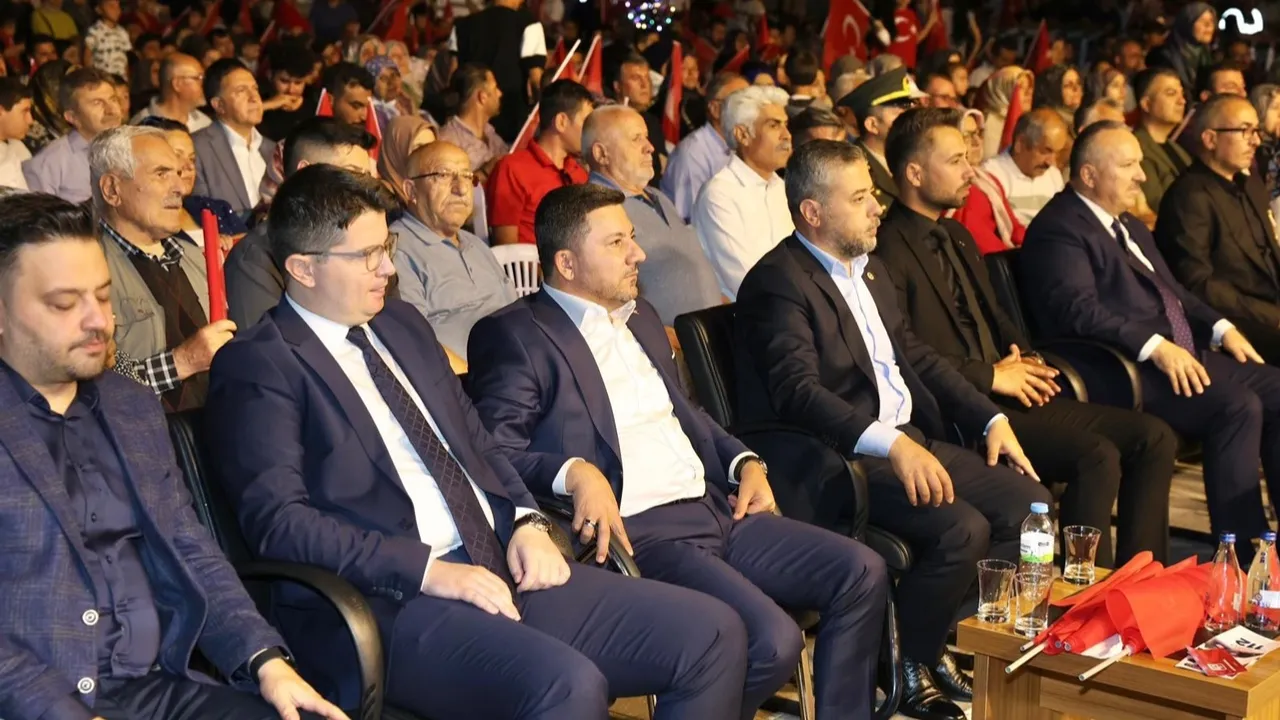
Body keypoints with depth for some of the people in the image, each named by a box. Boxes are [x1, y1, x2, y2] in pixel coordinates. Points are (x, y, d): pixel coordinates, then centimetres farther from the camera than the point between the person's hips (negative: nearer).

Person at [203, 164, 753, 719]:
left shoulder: (403, 325, 19)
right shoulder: (258, 365, -4)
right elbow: (277, 518, -14)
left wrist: (526, 522, 3)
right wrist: (429, 569, -20)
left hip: (504, 568, 8)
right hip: (390, 604, -8)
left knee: (712, 633, -6)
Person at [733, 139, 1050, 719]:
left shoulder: (869, 270, 17)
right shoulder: (778, 282, -13)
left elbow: (917, 357, 23)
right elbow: (800, 392, -24)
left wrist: (991, 419, 10)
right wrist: (893, 444, -35)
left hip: (909, 441, 9)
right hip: (841, 459, -9)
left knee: (1029, 502, -2)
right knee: (961, 528, -25)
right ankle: (910, 670, -3)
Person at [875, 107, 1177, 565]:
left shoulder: (957, 235, 21)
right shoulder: (889, 252, -10)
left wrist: (1024, 360, 7)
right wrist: (990, 375, -13)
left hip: (1009, 393, 10)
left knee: (1154, 437, -2)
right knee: (1097, 455, -26)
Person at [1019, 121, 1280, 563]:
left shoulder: (1129, 226, 24)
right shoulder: (1058, 230, -8)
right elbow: (1080, 310, -20)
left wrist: (1220, 328, 9)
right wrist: (1155, 346, -27)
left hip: (1184, 355, 10)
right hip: (1127, 372, -10)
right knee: (1238, 406, -27)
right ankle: (1242, 555, -20)